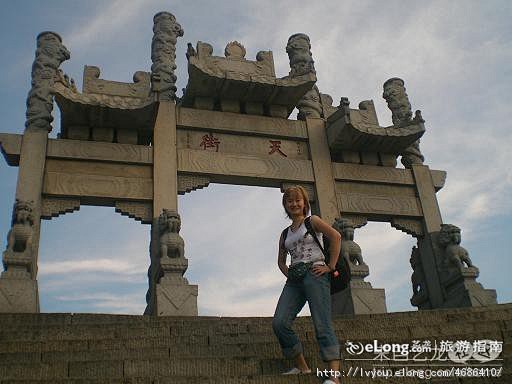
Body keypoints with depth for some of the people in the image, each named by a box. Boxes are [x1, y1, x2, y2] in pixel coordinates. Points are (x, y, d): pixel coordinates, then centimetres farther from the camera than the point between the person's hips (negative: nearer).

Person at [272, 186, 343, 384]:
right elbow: (281, 260, 32)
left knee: (322, 325, -14)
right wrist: (288, 274, 13)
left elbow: (336, 236, -7)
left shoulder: (312, 221, 7)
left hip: (314, 274, -6)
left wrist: (330, 266, -12)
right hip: (294, 280, 6)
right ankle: (301, 366, 3)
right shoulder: (285, 233, 23)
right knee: (279, 323, -10)